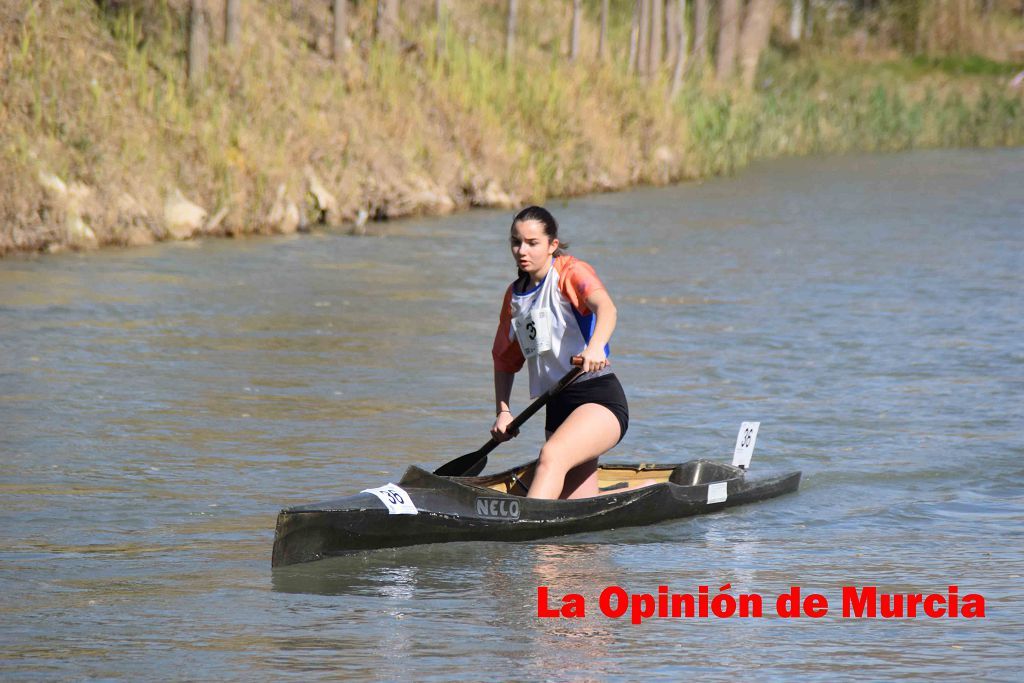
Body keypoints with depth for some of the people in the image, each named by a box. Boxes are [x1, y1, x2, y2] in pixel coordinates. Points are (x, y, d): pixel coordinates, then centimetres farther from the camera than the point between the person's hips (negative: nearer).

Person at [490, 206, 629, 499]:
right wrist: (503, 411, 10)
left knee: (552, 456, -33)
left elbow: (605, 307, -26)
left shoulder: (570, 271, -5)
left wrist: (596, 347, -46)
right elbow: (504, 359, 25)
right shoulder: (515, 295, 16)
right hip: (558, 407, 8)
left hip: (598, 398, -7)